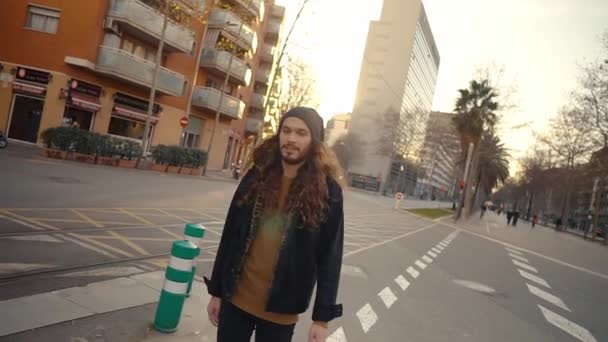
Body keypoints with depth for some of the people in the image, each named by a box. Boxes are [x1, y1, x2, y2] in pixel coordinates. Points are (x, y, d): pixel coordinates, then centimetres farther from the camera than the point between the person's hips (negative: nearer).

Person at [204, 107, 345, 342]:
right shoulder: (256, 176, -2)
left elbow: (330, 257, -7)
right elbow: (231, 236, 3)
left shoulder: (327, 191, -10)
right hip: (236, 299, 2)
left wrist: (322, 317, -7)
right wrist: (216, 291, 6)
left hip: (280, 309, -2)